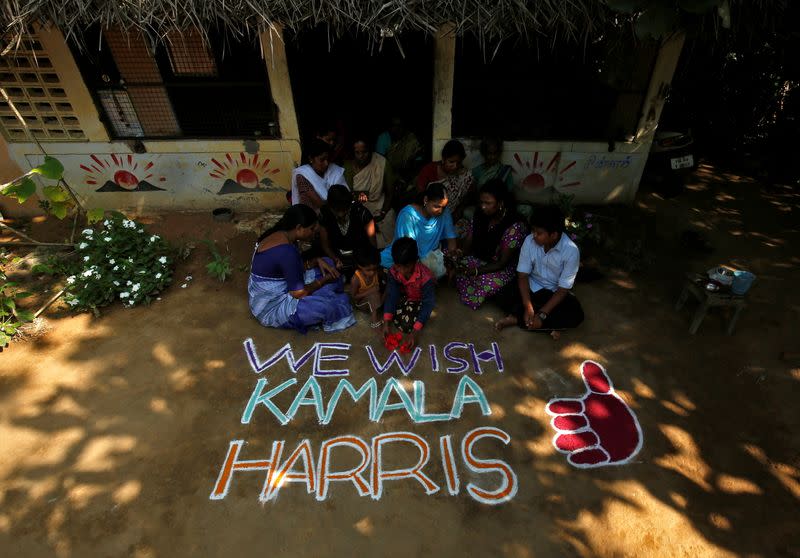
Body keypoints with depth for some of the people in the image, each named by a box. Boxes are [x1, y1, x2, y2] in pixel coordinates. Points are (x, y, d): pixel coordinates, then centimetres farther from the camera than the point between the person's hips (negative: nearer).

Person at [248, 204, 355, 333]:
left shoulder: (280, 235, -1)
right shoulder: (286, 251, -30)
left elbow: (296, 268, 10)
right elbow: (298, 293, -26)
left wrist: (317, 261, -7)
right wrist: (324, 280, -11)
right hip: (271, 308, -10)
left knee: (327, 265, 8)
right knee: (328, 304, -27)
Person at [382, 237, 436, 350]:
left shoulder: (426, 277, -36)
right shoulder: (394, 271, -24)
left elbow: (428, 303, -32)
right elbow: (391, 295, -21)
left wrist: (415, 332, -37)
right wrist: (386, 323, -29)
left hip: (420, 301, -4)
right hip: (404, 297, 5)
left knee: (407, 325, -23)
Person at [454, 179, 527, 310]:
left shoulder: (515, 227, -24)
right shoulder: (479, 215, -8)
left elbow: (502, 263, -21)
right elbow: (467, 246, -4)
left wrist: (476, 271, -31)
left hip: (501, 269, -5)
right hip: (479, 258, 5)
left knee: (485, 281, -32)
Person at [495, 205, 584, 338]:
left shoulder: (571, 251, -24)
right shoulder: (529, 240, -17)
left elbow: (563, 289, -20)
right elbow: (523, 275, -14)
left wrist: (542, 315, -29)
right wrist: (528, 308, -26)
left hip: (555, 292, -1)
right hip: (531, 286, 1)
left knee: (576, 315, -29)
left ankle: (517, 319, -22)